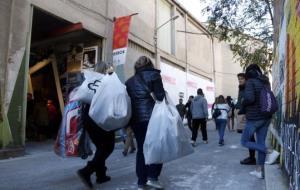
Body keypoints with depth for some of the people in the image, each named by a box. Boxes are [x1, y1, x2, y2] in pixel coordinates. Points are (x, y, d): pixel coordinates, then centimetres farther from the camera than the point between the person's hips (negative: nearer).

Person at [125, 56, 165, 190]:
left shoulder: (129, 81, 16)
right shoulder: (154, 75, 1)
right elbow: (160, 96, -9)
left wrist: (128, 122, 18)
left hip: (136, 119, 5)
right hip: (152, 116, -5)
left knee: (141, 149, 11)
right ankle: (152, 177, 4)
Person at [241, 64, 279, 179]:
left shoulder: (251, 81, -11)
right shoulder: (265, 82, 11)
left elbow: (249, 98, -24)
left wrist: (243, 103, -5)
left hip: (254, 118, -7)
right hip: (266, 117, 8)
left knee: (245, 142, 6)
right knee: (261, 143, 11)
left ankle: (270, 152, -8)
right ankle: (259, 171, 16)